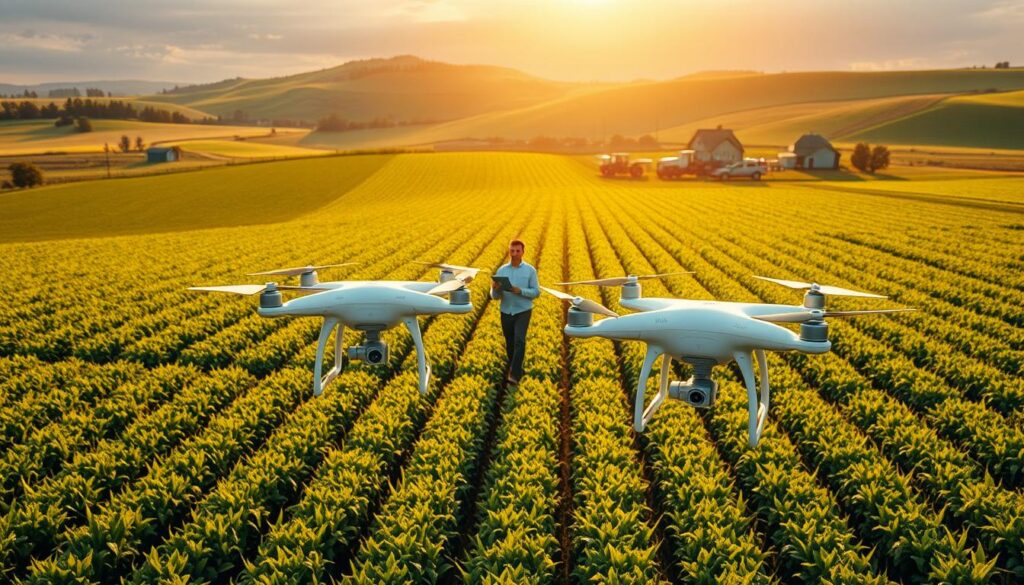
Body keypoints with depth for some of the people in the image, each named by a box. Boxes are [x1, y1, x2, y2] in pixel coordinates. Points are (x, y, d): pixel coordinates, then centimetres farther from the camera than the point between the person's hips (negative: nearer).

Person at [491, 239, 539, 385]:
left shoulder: (530, 270, -2)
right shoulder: (501, 270, 3)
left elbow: (536, 292, -3)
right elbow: (495, 296, 2)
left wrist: (520, 291, -20)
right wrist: (495, 289, -23)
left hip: (523, 311, -3)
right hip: (506, 312, 3)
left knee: (519, 341, -17)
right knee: (509, 343, 12)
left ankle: (514, 375, -19)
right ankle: (515, 369, 31)